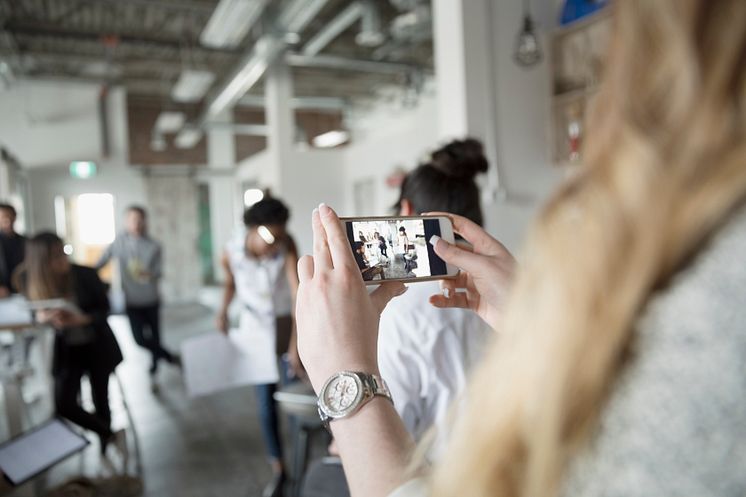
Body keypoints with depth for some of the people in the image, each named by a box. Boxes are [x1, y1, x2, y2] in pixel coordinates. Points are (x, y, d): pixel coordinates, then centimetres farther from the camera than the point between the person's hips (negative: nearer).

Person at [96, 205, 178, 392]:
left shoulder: (154, 246, -7)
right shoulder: (120, 240, -5)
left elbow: (158, 273, -10)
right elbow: (103, 259, 3)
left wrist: (149, 274, -31)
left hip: (151, 300, 0)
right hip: (132, 301, 0)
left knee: (154, 337, 7)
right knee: (140, 339, -9)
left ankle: (153, 374, 30)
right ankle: (170, 357, 14)